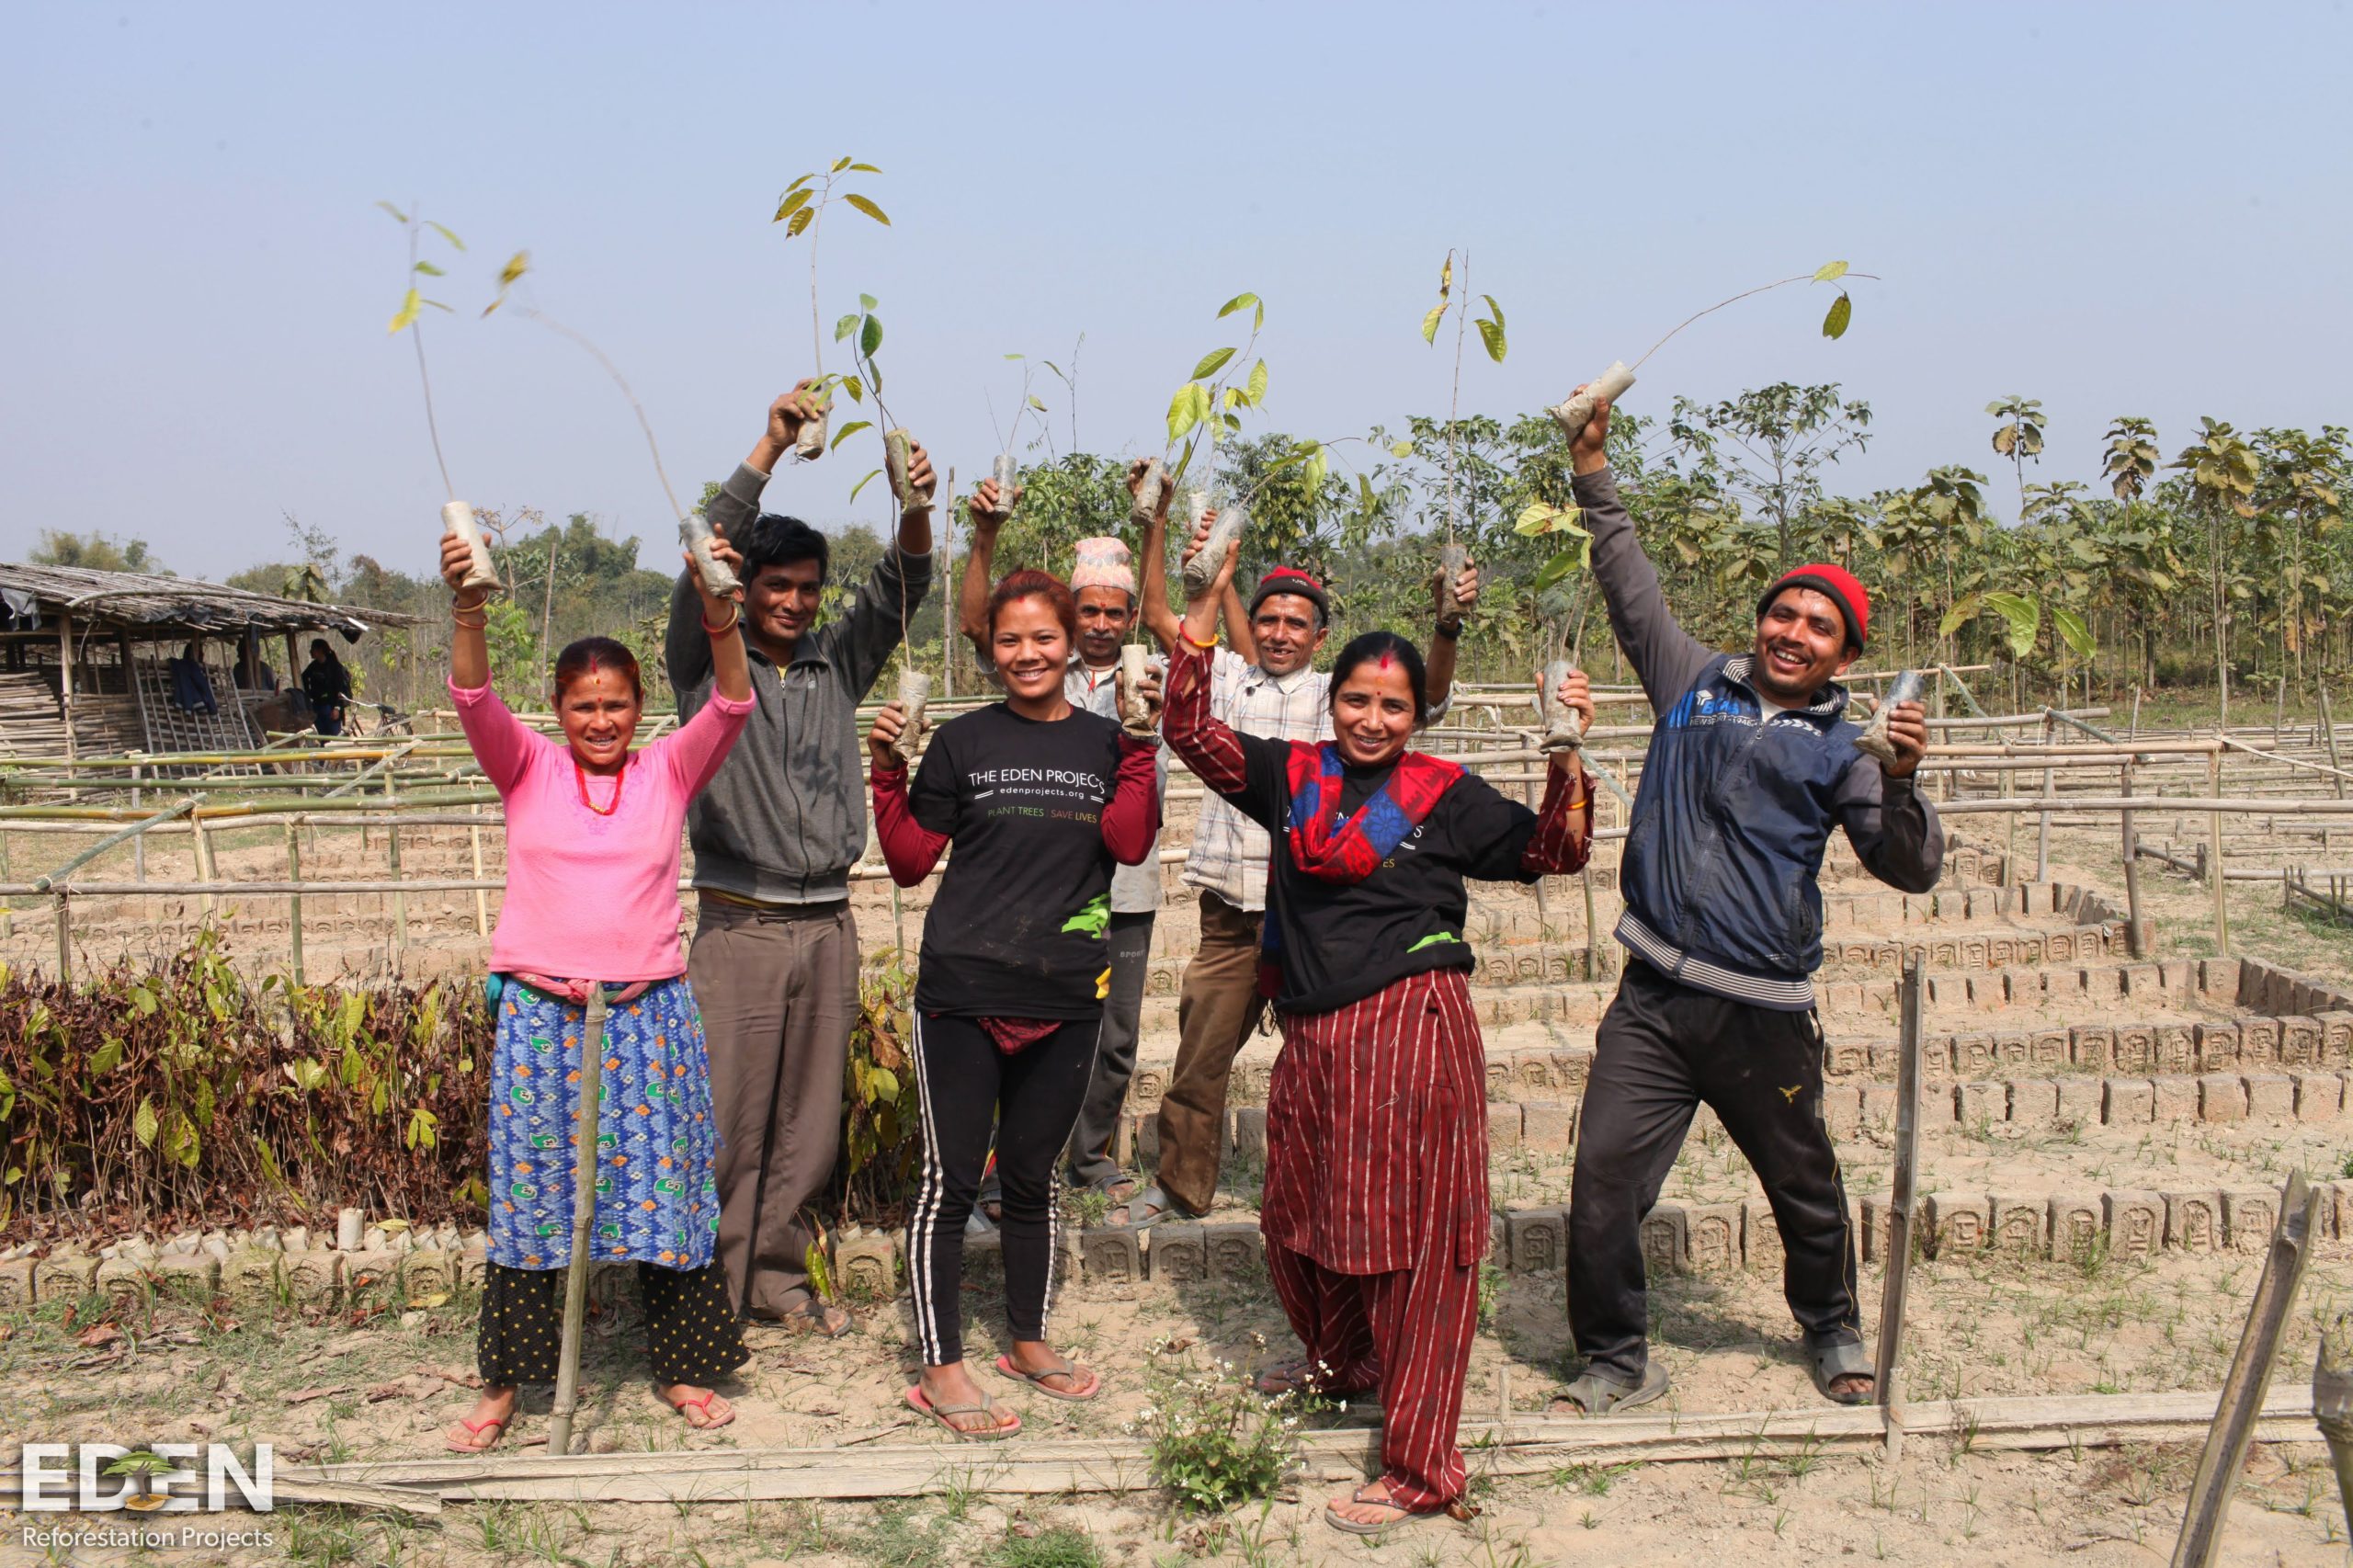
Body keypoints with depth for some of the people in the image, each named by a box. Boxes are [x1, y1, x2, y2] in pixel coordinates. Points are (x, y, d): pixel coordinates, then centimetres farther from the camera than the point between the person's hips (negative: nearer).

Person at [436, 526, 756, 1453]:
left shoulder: (669, 773, 4)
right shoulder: (527, 769, 4)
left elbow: (730, 709, -12)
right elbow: (474, 702, -13)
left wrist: (720, 621, -31)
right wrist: (468, 613, -32)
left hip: (648, 1011, 1)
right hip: (539, 1011, 0)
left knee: (664, 1184, 6)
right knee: (530, 1189, 5)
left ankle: (682, 1366, 21)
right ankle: (505, 1383, 18)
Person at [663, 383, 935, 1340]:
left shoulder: (836, 664, 11)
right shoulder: (707, 662, 2)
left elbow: (899, 592, 0)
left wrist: (914, 510, -20)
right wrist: (770, 448, -20)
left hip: (827, 924, 4)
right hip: (739, 926, -4)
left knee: (810, 1119, 9)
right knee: (726, 1117, -3)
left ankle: (774, 1272, 22)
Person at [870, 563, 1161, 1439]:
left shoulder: (1103, 742, 7)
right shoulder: (963, 742, 2)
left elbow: (1129, 844, -8)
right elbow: (910, 863, 3)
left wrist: (1144, 749, -12)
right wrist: (887, 776, -8)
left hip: (1065, 998, 3)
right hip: (963, 992, -2)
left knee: (1035, 1174, 15)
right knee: (951, 1178, -1)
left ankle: (1029, 1342, 31)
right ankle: (941, 1367, 10)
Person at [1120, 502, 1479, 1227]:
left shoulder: (1337, 696, 4)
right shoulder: (1229, 678, 11)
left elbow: (1425, 698, -10)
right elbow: (1157, 613, 9)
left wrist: (1447, 626, -27)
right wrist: (1156, 521, 0)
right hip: (1230, 914, 2)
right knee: (1199, 1052, 9)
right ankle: (1180, 1183, 27)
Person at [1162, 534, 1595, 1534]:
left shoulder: (1443, 796, 2)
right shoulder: (1291, 776, 11)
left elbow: (1552, 852, -1)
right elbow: (1192, 730, 9)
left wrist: (1565, 756, -16)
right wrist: (1207, 607, 3)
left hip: (1409, 1026, -5)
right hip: (1312, 1031, 5)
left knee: (1410, 1235, -5)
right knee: (1294, 1216, 18)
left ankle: (1420, 1470, 3)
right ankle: (1340, 1360, 48)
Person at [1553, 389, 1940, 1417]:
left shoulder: (1839, 744, 3)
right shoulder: (1694, 684, 9)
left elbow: (1912, 870, -3)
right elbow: (1629, 585, 12)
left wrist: (1900, 781, -21)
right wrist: (1594, 471, 7)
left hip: (1764, 1012, -1)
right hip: (1654, 996, 1)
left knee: (1806, 1193, 14)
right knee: (1601, 1185, -4)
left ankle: (1833, 1335, 41)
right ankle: (1616, 1362, 14)